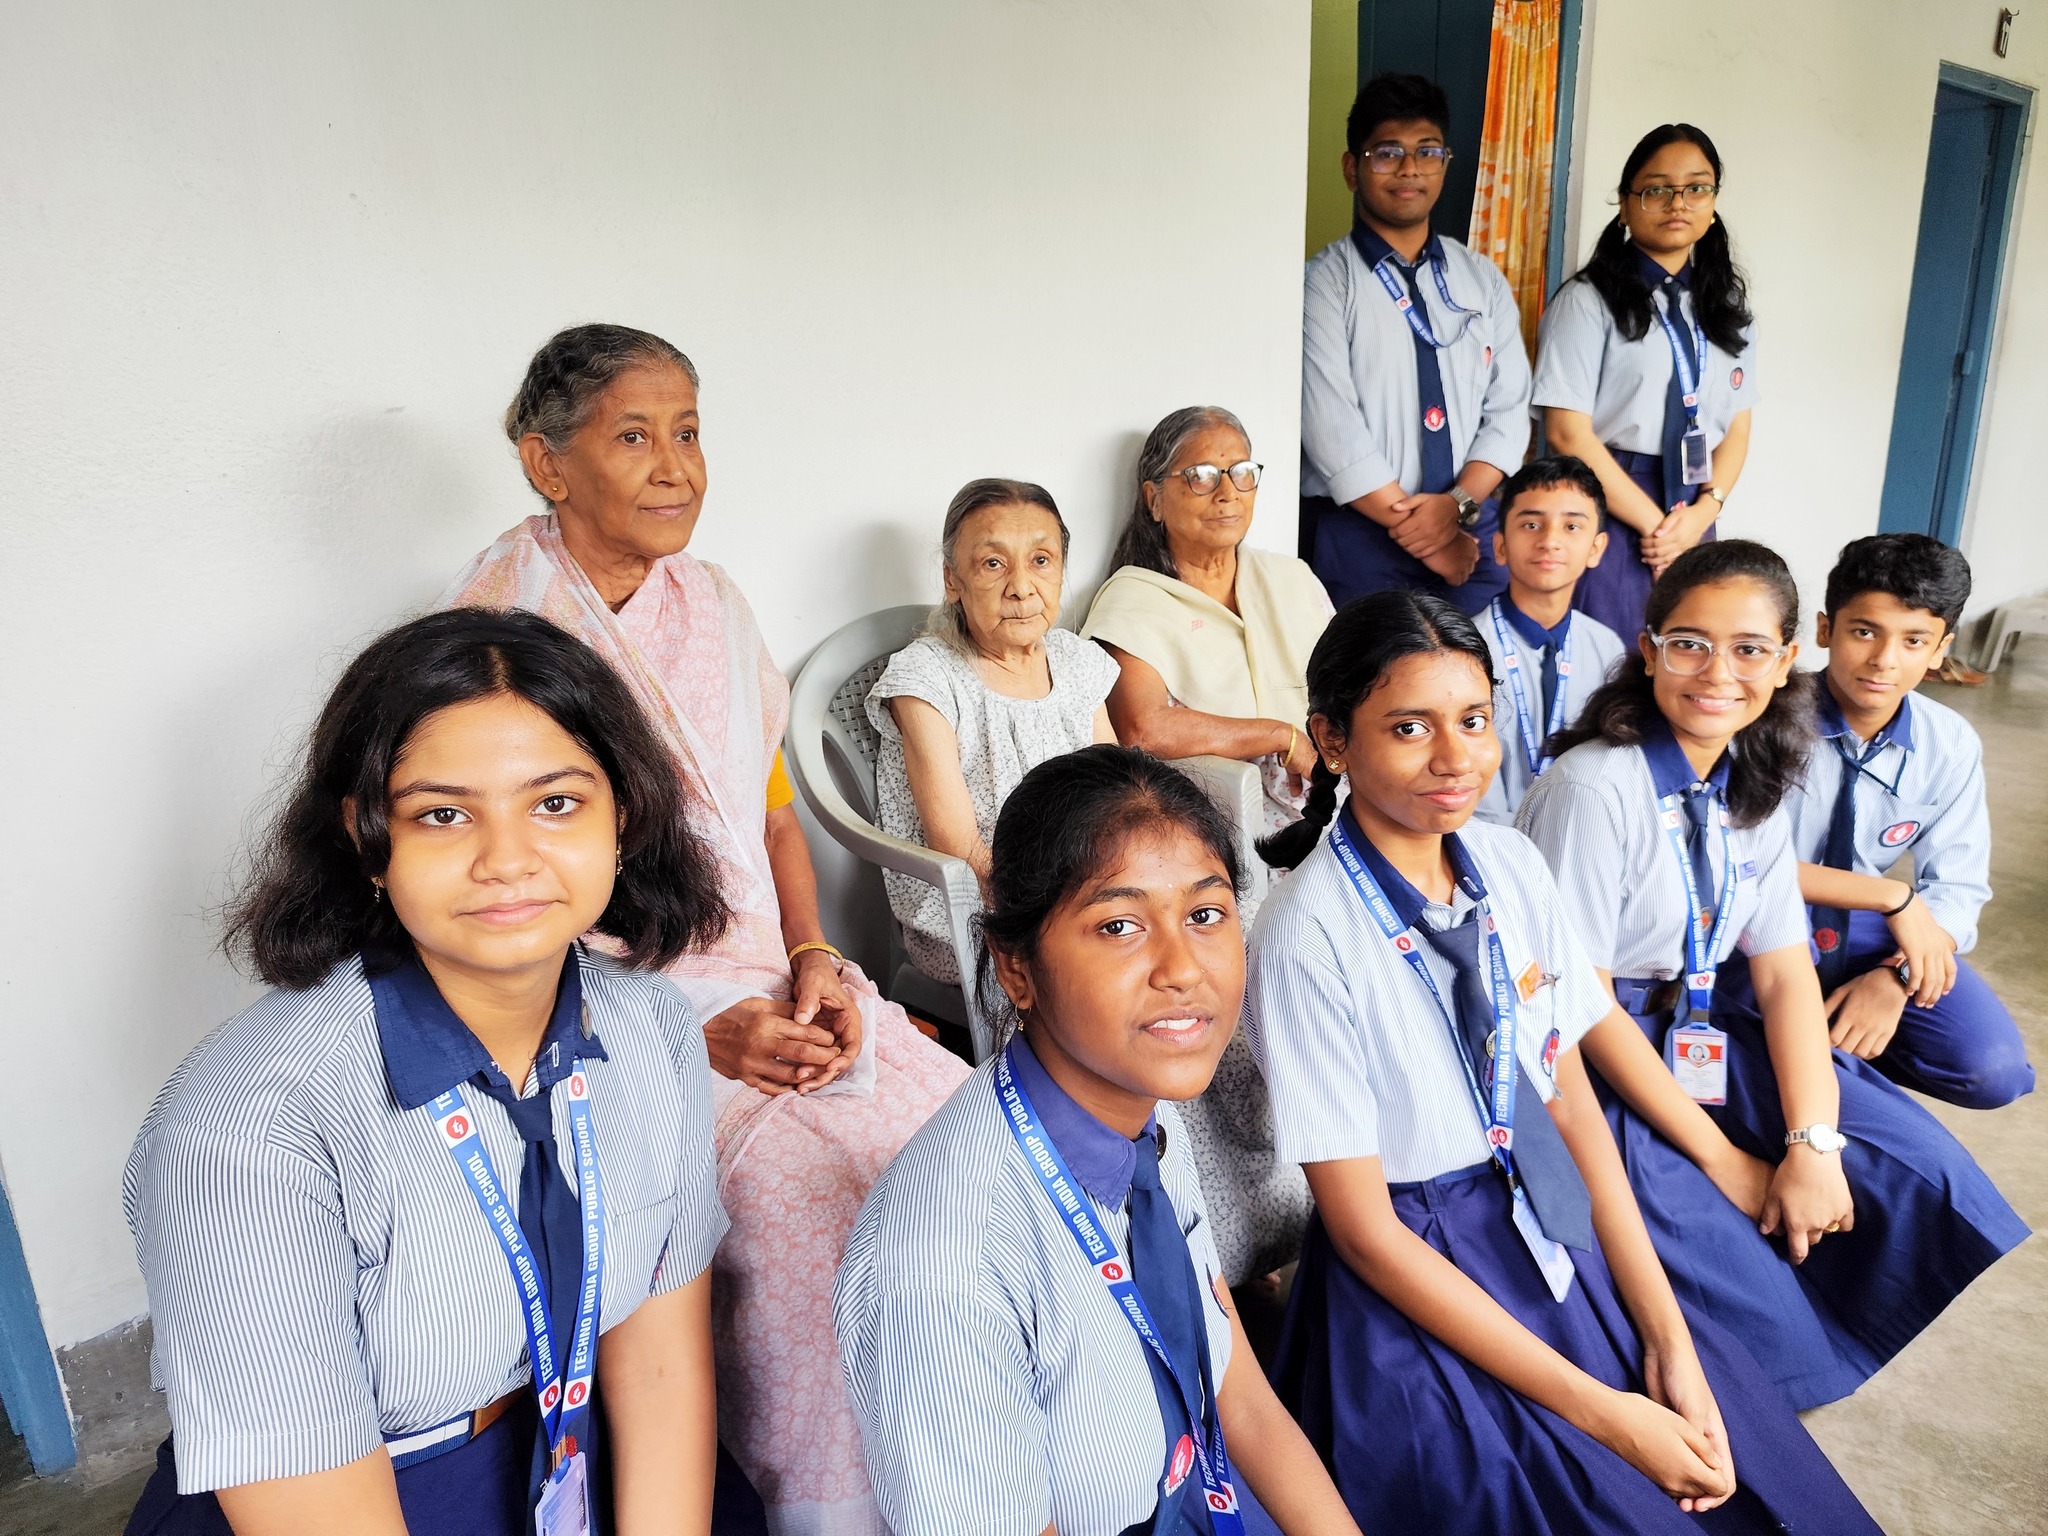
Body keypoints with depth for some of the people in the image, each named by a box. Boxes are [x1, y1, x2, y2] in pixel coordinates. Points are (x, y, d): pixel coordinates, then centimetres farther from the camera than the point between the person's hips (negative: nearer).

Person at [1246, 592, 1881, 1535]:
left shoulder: (1514, 867, -4)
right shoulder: (1309, 938, -22)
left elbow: (1573, 1105, 1)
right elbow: (1365, 1231, -17)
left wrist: (1666, 1336, -6)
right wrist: (1597, 1409, -15)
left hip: (1559, 1228, 5)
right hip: (1418, 1283, -5)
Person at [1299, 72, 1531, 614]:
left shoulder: (1484, 282, 13)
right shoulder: (1322, 283, -4)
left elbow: (1508, 410, 8)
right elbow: (1332, 433, -13)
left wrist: (1457, 504, -10)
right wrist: (1422, 538, -11)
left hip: (1472, 532, 4)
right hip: (1358, 538, -4)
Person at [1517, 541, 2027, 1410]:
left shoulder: (1756, 785, 3)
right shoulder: (1595, 787, -21)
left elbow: (1785, 972, 0)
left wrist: (1814, 1142, -13)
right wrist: (1719, 1157, -16)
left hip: (1697, 1030, 8)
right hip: (1588, 1063, -7)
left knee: (1921, 1168, -3)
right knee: (1736, 1276, -22)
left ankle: (1825, 1345, 21)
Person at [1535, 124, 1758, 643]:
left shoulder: (1727, 303, 13)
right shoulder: (1589, 299, -5)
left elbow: (1738, 424, 11)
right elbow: (1567, 431, -11)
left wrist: (1703, 512, -8)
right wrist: (1653, 522, -11)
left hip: (1693, 515, 5)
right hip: (1608, 511, -5)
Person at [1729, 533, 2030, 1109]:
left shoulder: (1952, 746, -4)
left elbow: (1956, 889, -3)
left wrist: (1894, 978, -21)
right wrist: (1893, 898, -23)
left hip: (1867, 937, 4)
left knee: (1993, 1069, -16)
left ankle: (1838, 1051, 10)